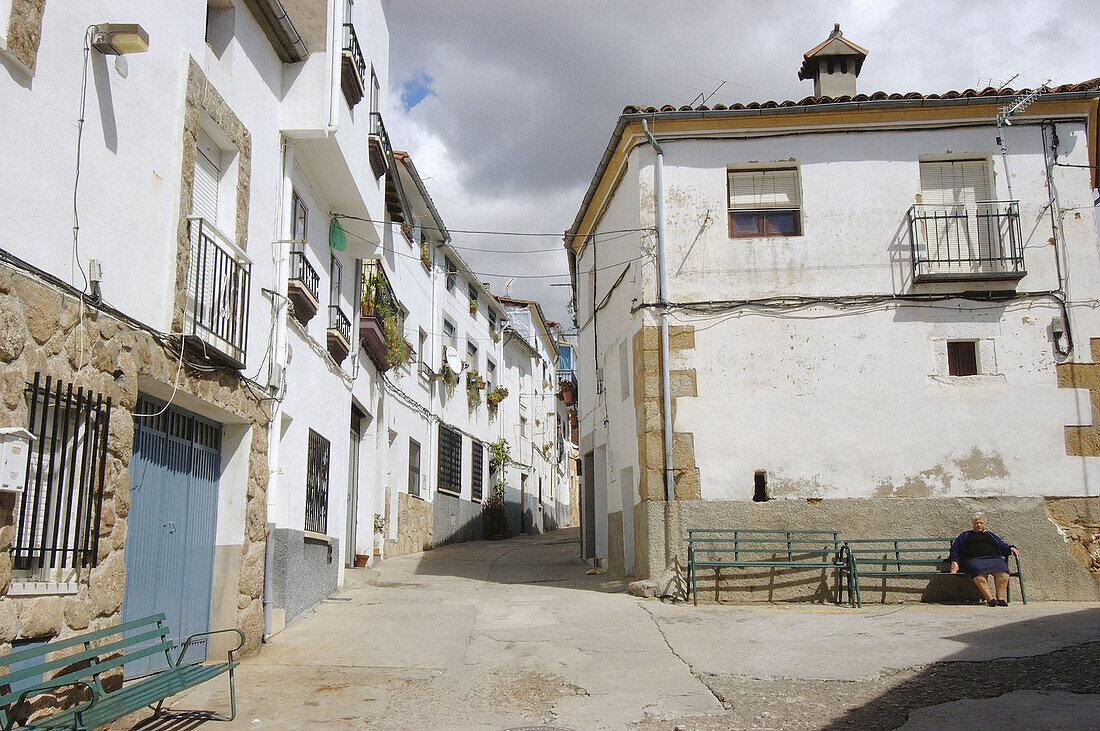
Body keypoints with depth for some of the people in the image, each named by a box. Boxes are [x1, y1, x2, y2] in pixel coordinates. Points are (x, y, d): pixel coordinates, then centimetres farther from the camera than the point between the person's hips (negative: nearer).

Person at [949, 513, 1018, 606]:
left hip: (994, 558, 2)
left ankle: (1001, 598, -37)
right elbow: (955, 548, 22)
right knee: (979, 574, -38)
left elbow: (1003, 546, 30)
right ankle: (990, 598, -42)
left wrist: (1011, 548, 8)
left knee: (1002, 572, -34)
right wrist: (954, 562, 7)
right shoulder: (965, 535, 30)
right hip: (974, 559, -2)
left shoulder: (991, 535, 35)